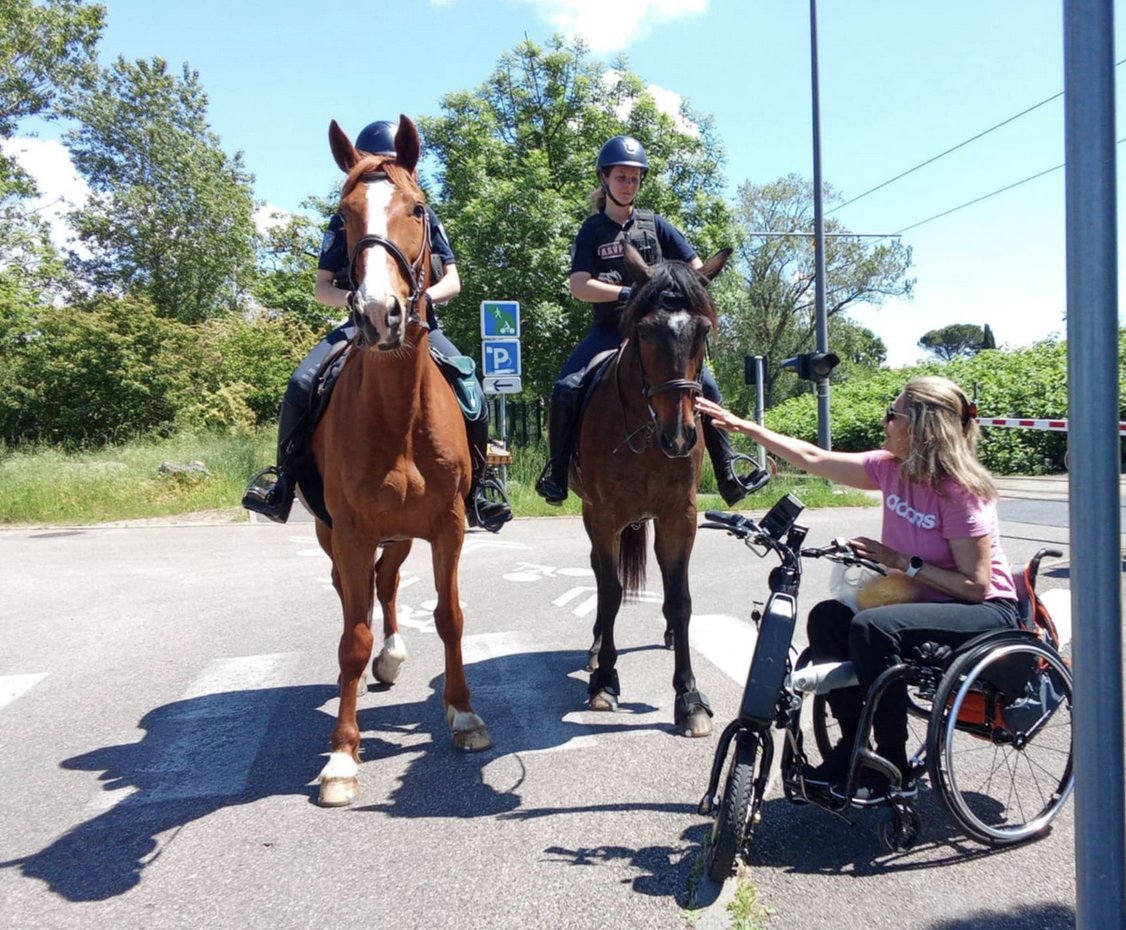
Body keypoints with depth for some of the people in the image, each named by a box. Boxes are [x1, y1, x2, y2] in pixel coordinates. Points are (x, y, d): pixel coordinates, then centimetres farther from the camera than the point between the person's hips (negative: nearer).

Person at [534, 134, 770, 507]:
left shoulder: (655, 224, 8)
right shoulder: (592, 230, 4)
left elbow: (696, 268, 9)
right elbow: (579, 286, -9)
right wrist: (627, 292, -20)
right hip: (609, 329, -1)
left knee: (707, 387, -12)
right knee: (565, 389, -23)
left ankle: (728, 477, -3)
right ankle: (556, 474, -7)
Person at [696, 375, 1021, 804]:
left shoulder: (961, 491, -22)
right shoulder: (890, 468, -1)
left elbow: (976, 585, -21)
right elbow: (813, 459, 4)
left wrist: (903, 563, -22)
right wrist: (744, 426, 4)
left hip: (989, 611, -8)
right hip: (928, 602, 8)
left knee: (872, 627, -30)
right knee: (828, 617, -11)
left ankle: (893, 770, -12)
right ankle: (852, 750, 1)